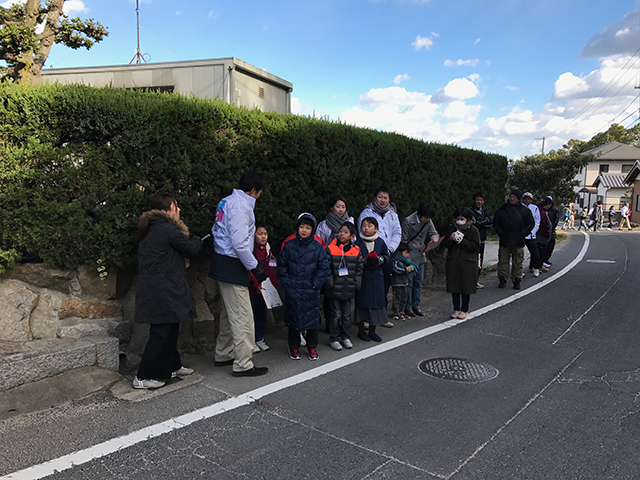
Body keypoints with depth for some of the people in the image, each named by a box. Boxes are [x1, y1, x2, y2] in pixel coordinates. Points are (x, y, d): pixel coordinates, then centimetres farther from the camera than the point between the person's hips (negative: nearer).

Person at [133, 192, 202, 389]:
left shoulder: (150, 230, 13)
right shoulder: (169, 230, -16)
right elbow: (191, 249, -7)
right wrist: (198, 240, 13)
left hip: (152, 289, 10)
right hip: (163, 292, -10)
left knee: (170, 329, 19)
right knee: (161, 333, -1)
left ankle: (172, 366, 32)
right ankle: (143, 377, 7)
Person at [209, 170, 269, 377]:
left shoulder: (227, 201, 13)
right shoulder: (240, 207, -18)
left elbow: (216, 230, 19)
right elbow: (240, 244, -24)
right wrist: (255, 268, -16)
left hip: (222, 262, 11)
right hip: (232, 266, -11)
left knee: (229, 312, 21)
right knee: (242, 317, -4)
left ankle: (223, 355, 33)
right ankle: (243, 365, 3)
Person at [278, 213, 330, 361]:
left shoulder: (318, 247, -3)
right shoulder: (289, 245, 0)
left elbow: (324, 268, 0)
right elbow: (281, 264, 7)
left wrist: (315, 284, -7)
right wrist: (286, 281, -2)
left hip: (310, 290, -1)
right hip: (292, 290, 1)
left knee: (312, 318, 7)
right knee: (292, 318, 9)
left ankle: (312, 347, 23)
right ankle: (294, 347, 24)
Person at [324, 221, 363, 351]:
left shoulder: (356, 252, 3)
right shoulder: (330, 250, -6)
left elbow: (359, 269, 9)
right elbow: (326, 269, -6)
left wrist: (356, 285, 2)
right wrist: (330, 284, -10)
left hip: (349, 289, 3)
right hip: (334, 290, -3)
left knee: (347, 314, 13)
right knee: (335, 314, 4)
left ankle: (346, 337, 27)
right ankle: (334, 339, 17)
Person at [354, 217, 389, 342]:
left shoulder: (380, 242, 6)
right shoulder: (357, 243, -4)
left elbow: (387, 256, 12)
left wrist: (380, 260, -8)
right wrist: (365, 262, -19)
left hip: (377, 278, 3)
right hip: (362, 278, -3)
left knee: (377, 301, 6)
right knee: (362, 302, 1)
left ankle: (372, 331, 22)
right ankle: (361, 331, 17)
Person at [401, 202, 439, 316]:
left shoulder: (428, 221, 3)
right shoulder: (408, 221, -14)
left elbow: (433, 232, 13)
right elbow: (404, 240, -10)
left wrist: (435, 237, -13)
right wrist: (405, 257, -12)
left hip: (421, 256, 6)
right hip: (409, 257, -6)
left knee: (418, 283, 11)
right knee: (409, 283, -2)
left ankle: (416, 306, 21)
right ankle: (407, 307, 8)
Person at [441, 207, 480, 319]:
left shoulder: (473, 231, -2)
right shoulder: (452, 229, 9)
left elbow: (476, 246, -10)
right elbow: (444, 245, 7)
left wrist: (462, 241, -18)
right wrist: (451, 239, -13)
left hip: (467, 263, -3)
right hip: (453, 263, 3)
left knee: (466, 287, 4)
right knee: (454, 286, 7)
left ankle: (464, 310, 16)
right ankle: (456, 309, 19)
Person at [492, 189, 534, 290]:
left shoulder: (525, 210, 4)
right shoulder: (501, 210, 7)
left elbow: (530, 224, 6)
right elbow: (495, 223, 10)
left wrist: (522, 234, -5)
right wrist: (500, 233, -3)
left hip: (518, 241, -1)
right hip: (504, 241, 1)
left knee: (517, 262, 4)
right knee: (503, 261, 4)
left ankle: (516, 280, 15)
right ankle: (502, 279, 14)